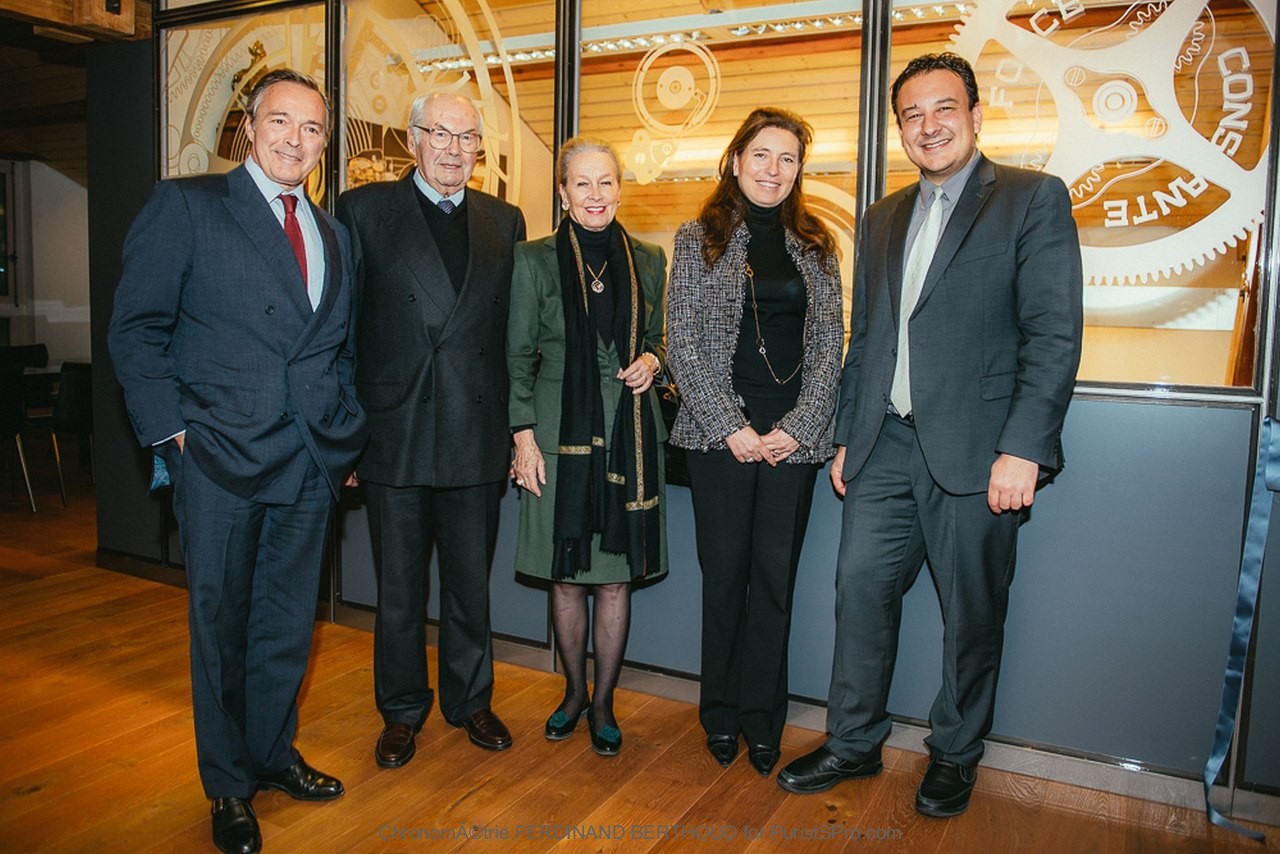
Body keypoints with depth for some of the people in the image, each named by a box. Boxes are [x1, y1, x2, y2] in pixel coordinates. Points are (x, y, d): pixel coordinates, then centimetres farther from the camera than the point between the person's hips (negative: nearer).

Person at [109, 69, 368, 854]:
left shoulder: (333, 236, 15)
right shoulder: (186, 205, -1)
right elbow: (137, 326, -4)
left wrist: (349, 436, 8)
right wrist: (172, 430, -10)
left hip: (313, 464, 5)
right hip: (222, 461, -4)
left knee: (289, 622, 14)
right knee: (221, 623, 8)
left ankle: (273, 752, 35)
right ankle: (229, 786, 26)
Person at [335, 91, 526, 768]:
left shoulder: (504, 221, 9)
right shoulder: (363, 209, 1)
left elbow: (514, 329, 8)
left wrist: (516, 426, 3)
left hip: (476, 436, 2)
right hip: (394, 432, -2)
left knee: (472, 584, 14)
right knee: (399, 588, 12)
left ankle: (470, 701, 34)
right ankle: (402, 710, 32)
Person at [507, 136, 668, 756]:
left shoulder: (648, 260, 8)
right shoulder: (534, 260, 2)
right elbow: (518, 356, 2)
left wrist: (650, 361, -4)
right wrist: (524, 435, -5)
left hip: (629, 431, 2)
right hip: (561, 432, -1)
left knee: (617, 575, 6)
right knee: (566, 575, 8)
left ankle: (603, 703, 23)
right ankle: (575, 690, 30)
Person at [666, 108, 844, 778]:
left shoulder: (816, 246, 11)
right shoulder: (698, 240, 4)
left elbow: (829, 345, 6)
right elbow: (683, 344, -2)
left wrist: (797, 427, -6)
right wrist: (731, 426, -9)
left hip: (794, 438, 2)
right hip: (721, 435, -2)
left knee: (776, 577, 6)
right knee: (724, 575, 5)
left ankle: (762, 719, 21)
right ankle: (721, 715, 22)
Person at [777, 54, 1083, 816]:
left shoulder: (1034, 199, -1)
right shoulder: (883, 219, 16)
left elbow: (1055, 335, -10)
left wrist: (1023, 448, -18)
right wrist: (847, 436, 13)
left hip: (977, 452, -4)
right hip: (887, 445, 5)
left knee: (972, 613, 7)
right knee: (862, 589, 7)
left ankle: (955, 758, 28)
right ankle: (854, 744, 24)